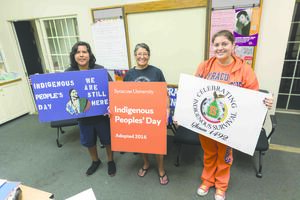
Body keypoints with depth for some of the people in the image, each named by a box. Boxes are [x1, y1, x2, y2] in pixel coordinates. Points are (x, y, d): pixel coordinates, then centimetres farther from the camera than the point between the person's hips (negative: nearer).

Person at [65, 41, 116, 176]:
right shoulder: (68, 73, -4)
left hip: (101, 114, -3)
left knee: (107, 139, 16)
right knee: (88, 141, 22)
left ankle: (110, 161, 42)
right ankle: (95, 161, 50)